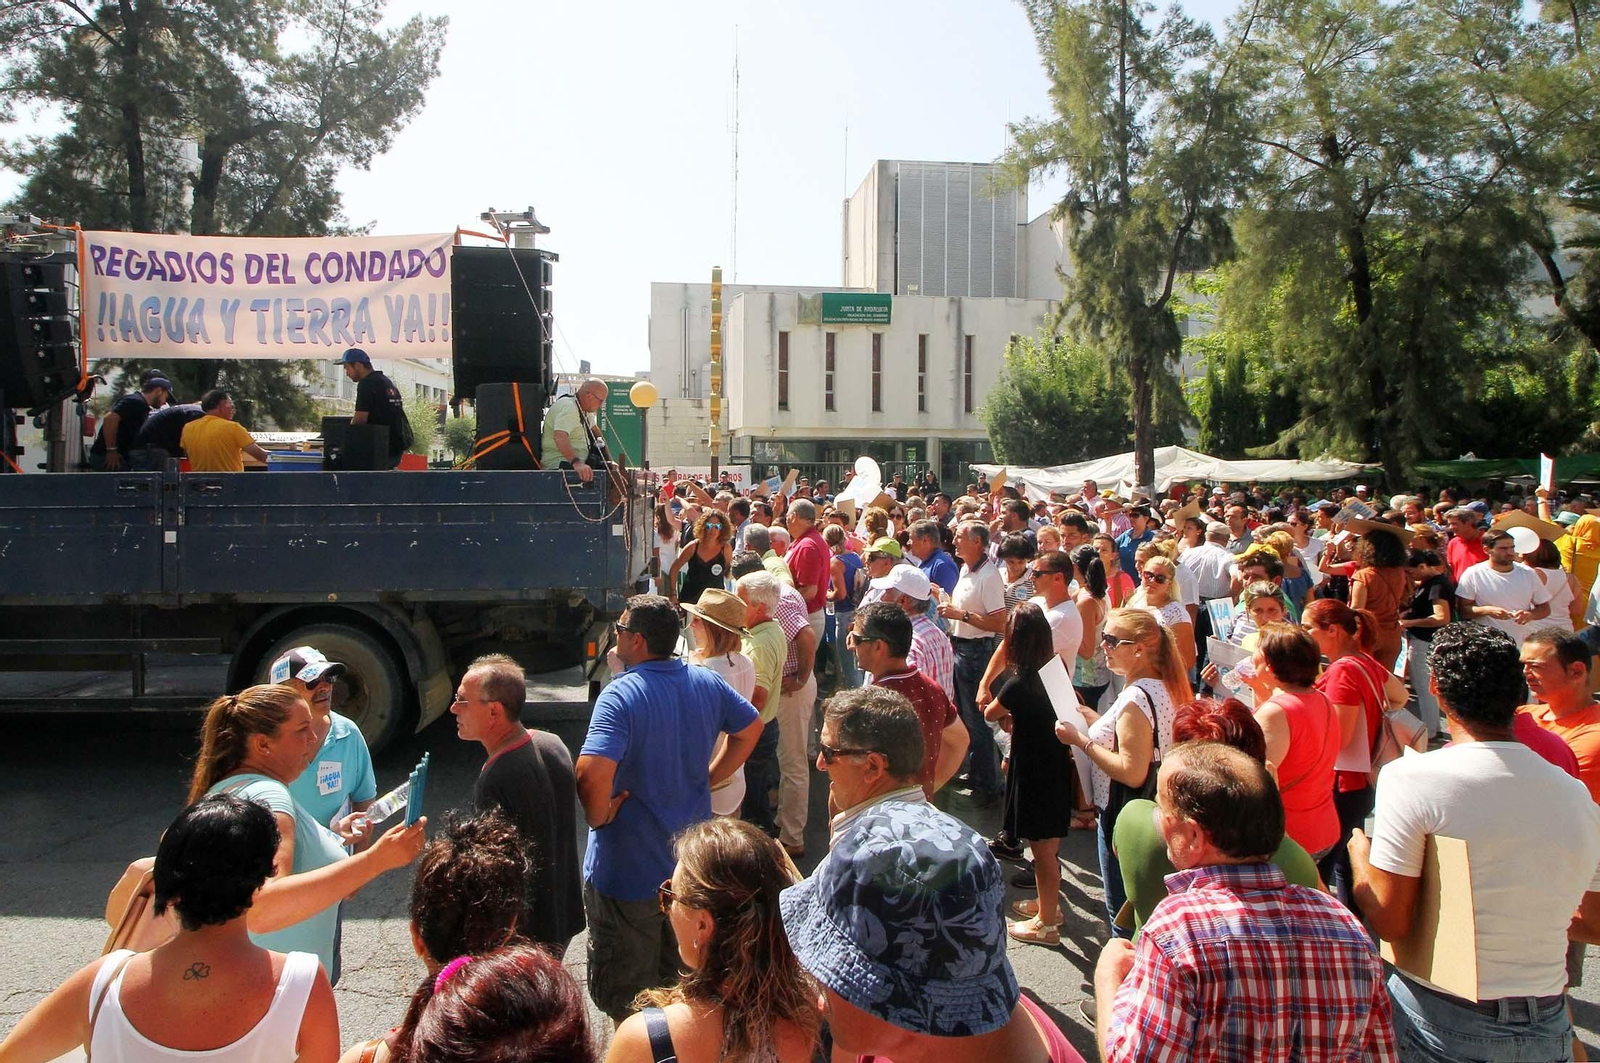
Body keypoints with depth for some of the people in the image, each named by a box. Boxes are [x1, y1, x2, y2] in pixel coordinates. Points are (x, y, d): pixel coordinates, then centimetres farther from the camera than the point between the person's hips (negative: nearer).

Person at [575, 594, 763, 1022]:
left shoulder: (621, 694, -25)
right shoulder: (706, 682, -4)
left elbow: (591, 773, -37)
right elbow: (751, 728, 12)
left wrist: (597, 817, -18)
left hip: (629, 871, -6)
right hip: (693, 863, 7)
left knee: (627, 998, 16)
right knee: (681, 979, 28)